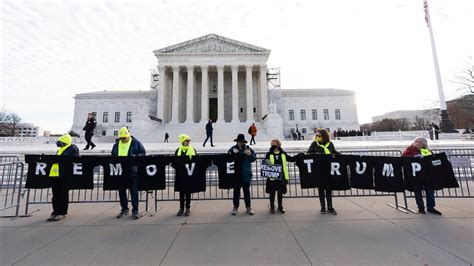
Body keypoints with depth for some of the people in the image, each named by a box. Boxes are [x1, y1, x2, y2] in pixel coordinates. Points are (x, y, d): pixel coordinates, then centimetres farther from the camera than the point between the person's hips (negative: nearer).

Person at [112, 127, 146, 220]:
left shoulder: (136, 143, -2)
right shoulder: (116, 144, 12)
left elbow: (143, 153, -1)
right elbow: (113, 155, 22)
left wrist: (135, 157, -19)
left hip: (132, 171, -5)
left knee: (134, 191, 1)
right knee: (121, 191, 14)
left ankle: (135, 210, 12)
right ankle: (124, 209, 31)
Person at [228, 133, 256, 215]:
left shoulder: (248, 148, -2)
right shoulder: (232, 149, -3)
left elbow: (254, 158, -2)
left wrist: (250, 154, -21)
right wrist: (233, 154, -21)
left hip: (246, 174, 0)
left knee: (246, 190, 13)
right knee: (236, 191, 12)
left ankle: (248, 207, 27)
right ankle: (235, 207, 27)